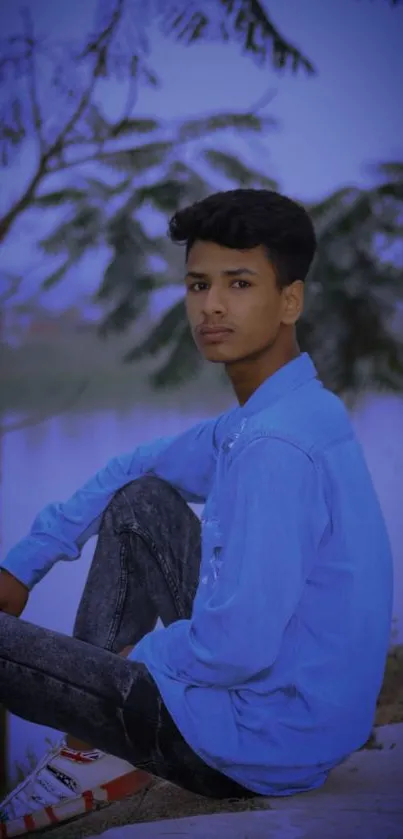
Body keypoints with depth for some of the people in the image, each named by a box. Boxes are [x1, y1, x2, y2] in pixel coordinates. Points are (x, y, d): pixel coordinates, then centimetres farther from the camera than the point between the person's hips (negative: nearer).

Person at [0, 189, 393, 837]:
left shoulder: (275, 445, -25)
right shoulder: (259, 417, 6)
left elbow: (239, 647, -28)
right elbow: (131, 471, 21)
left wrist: (142, 655, -8)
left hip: (261, 747, -9)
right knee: (140, 502, 15)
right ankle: (95, 749, 13)